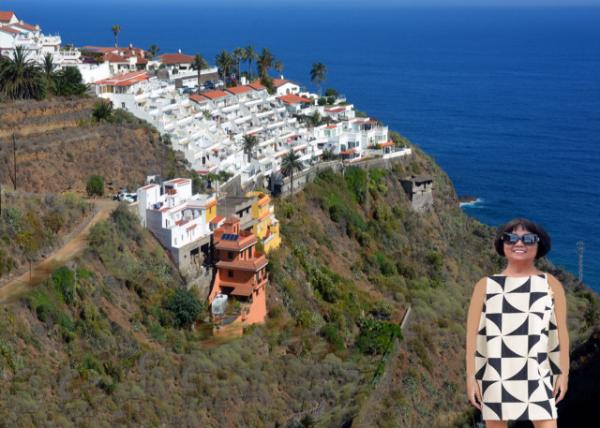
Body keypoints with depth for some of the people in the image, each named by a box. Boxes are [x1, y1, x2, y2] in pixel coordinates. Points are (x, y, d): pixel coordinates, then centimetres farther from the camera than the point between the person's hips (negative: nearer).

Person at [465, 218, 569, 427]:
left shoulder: (551, 284, 9)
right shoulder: (485, 286, 7)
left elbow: (561, 331, 6)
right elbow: (473, 333, 4)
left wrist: (564, 373, -1)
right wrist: (470, 376, -1)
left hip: (538, 377, -1)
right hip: (494, 377, 1)